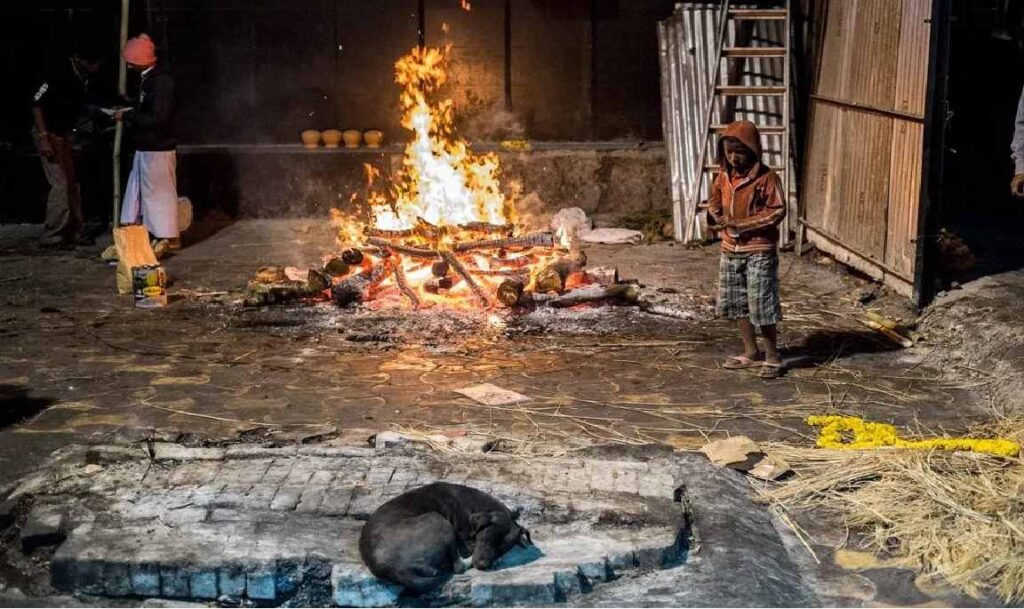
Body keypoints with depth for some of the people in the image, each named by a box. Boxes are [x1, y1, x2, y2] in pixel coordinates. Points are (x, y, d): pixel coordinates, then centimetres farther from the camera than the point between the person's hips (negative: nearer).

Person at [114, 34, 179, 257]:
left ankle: (167, 238, 8)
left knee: (158, 192, -1)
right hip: (145, 147, 10)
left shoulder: (160, 81, -19)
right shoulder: (148, 79, 11)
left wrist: (128, 116, -18)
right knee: (137, 189, 14)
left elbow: (156, 117, -26)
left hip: (157, 149, -10)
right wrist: (129, 112, 7)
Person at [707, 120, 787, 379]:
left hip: (759, 251, -7)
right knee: (736, 303, 13)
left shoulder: (767, 178, -13)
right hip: (731, 250, 7)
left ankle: (772, 355, 9)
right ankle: (751, 352, 26)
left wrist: (743, 224, -21)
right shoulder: (723, 177, 5)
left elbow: (777, 211, -16)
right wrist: (719, 216, -5)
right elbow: (714, 201, 18)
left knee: (762, 305, -5)